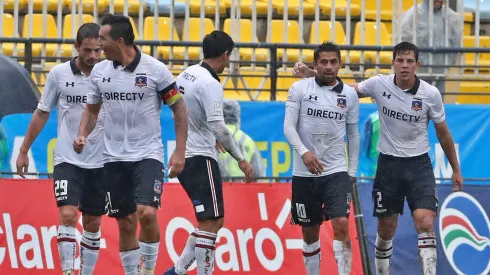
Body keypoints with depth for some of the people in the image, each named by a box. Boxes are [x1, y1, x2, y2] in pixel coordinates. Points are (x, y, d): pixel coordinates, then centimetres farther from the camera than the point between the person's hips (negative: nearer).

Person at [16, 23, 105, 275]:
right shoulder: (59, 74, -2)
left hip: (99, 163, 1)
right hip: (67, 160, -1)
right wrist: (24, 150, 9)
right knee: (68, 215, -17)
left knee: (92, 224, 7)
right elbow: (42, 113, 8)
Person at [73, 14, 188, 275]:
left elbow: (179, 109, -2)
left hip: (148, 155, -4)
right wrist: (83, 135, -3)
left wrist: (179, 151, -8)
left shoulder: (155, 69, -9)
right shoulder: (99, 71, 3)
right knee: (126, 224, 4)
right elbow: (92, 109, 16)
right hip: (114, 157, 4)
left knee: (146, 213, -21)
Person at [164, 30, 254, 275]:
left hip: (185, 156, 9)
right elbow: (218, 127, -24)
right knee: (210, 223, -8)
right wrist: (240, 159, -20)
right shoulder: (210, 84, -17)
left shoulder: (188, 74, 9)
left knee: (215, 221, 14)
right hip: (201, 158, -9)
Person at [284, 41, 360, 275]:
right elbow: (289, 126, -6)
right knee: (310, 232, 6)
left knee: (341, 225, -15)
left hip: (336, 171, 0)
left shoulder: (349, 94, 5)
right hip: (304, 173, 0)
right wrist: (304, 152, -22)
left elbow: (353, 135, 13)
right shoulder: (299, 89, -2)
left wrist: (352, 172, 11)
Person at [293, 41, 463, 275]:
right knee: (386, 228, 9)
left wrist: (456, 170, 8)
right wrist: (311, 73, -5)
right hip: (388, 163, 1)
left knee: (425, 223, -18)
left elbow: (443, 133, 2)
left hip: (419, 165, -1)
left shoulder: (430, 94, -9)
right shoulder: (379, 85, -8)